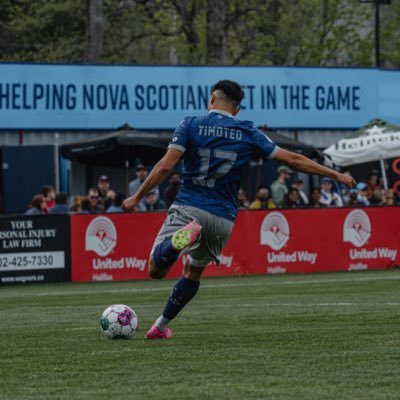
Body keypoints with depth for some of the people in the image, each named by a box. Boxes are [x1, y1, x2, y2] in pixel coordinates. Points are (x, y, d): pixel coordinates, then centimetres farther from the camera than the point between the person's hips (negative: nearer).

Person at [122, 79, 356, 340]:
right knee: (194, 272, 25)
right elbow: (293, 160, 9)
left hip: (189, 208, -3)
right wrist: (335, 174, 17)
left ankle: (184, 236, -35)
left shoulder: (191, 126, 2)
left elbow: (166, 166, -8)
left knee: (156, 270, -6)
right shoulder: (248, 134, 8)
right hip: (223, 219, 3)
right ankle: (161, 326, 25)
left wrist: (137, 198, 1)